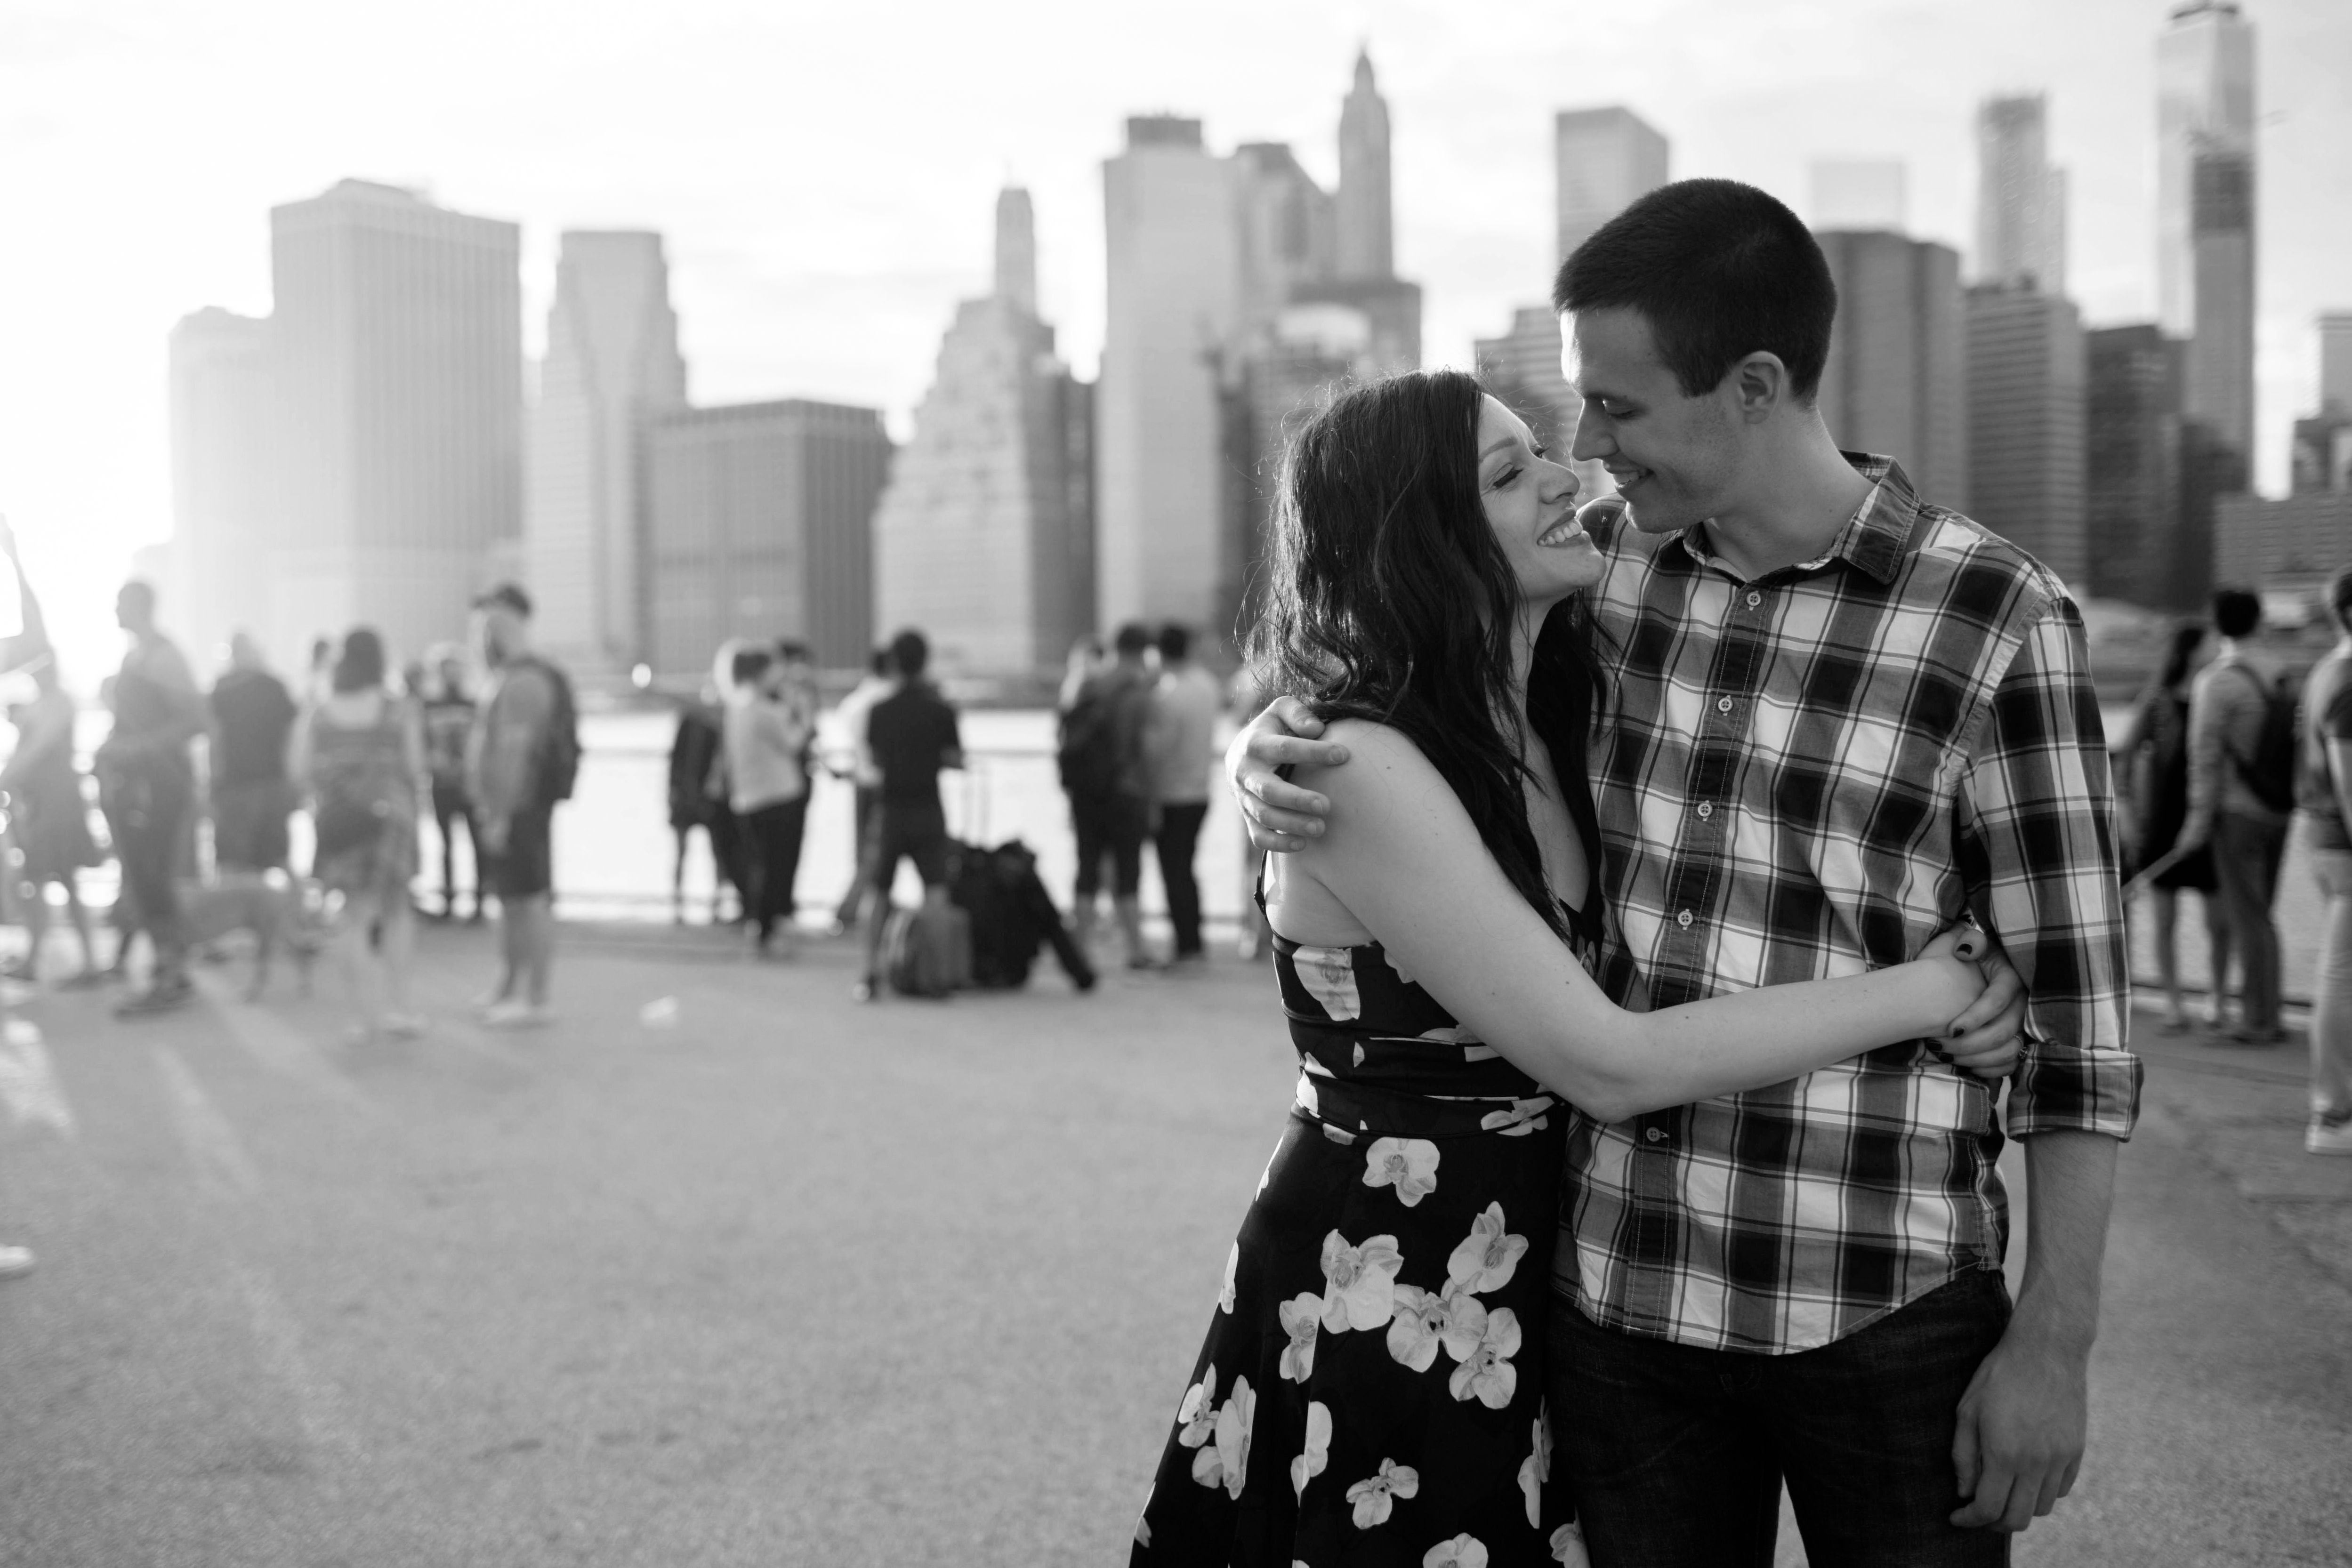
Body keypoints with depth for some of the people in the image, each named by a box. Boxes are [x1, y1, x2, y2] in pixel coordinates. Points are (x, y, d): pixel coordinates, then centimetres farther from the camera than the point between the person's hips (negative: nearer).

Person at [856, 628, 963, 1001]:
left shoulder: (879, 712, -1)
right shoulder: (941, 711, -6)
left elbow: (875, 761, 7)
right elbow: (957, 761, -5)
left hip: (890, 810, 1)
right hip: (928, 811, -1)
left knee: (877, 893, 9)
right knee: (936, 893, 0)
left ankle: (871, 975, 6)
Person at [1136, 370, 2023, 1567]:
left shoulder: (1555, 716, 3)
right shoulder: (1361, 765, -22)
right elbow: (1611, 1066, -23)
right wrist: (1918, 994, -17)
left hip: (1528, 1288, 8)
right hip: (1380, 1319, -7)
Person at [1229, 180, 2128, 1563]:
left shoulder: (1996, 620, -9)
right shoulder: (1607, 565, 2)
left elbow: (2076, 1013, -6)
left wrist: (2057, 1343, -7)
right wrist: (1271, 752, -8)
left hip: (1884, 1306, -3)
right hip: (1621, 1289, 4)